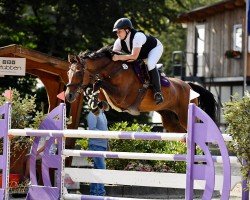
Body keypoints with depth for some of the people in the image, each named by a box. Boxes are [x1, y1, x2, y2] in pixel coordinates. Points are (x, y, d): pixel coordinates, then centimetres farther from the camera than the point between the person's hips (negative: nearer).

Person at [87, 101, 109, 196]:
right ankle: (100, 192, -16)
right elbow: (92, 129, -18)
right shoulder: (93, 114, -10)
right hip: (96, 145, -9)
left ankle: (93, 192, 16)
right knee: (101, 168, -15)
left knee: (97, 169, 11)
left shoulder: (102, 114, 18)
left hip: (102, 145, 9)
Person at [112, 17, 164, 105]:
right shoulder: (119, 42, -18)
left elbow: (134, 56, -47)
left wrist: (119, 57, -54)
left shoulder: (137, 36, -41)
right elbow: (113, 56, -14)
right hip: (142, 54, 8)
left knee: (150, 64, -34)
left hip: (155, 48, -8)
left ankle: (157, 92, -27)